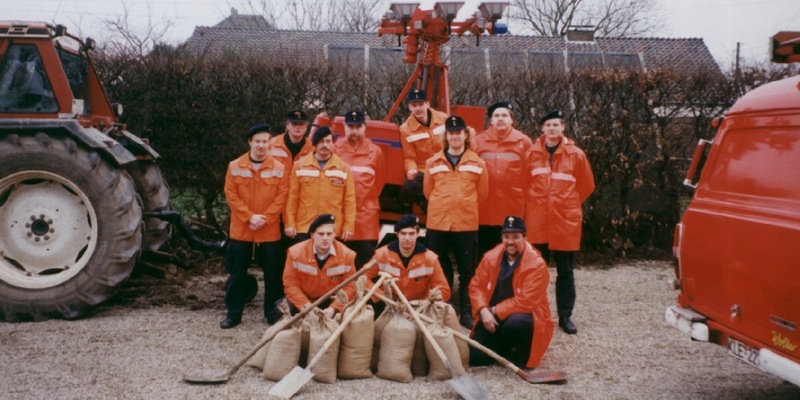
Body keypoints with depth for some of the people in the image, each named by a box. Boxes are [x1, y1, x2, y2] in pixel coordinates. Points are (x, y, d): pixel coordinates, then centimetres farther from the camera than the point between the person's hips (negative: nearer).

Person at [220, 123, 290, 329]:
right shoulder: (235, 167, 1)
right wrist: (250, 216, -13)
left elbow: (281, 198, -3)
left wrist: (264, 218, -13)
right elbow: (231, 196, -2)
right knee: (237, 274, 8)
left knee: (273, 274, 6)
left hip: (270, 232, 0)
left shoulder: (279, 168, 0)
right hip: (240, 230, 0)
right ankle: (233, 314, 19)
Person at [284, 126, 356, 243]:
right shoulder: (299, 166, 6)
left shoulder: (343, 168, 4)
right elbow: (292, 197, 5)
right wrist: (290, 223, 0)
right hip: (304, 228, 0)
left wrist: (349, 226, -3)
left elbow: (349, 200, 2)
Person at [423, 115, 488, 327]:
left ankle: (466, 312, 14)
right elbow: (428, 191, 12)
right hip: (437, 223, 1)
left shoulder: (477, 163, 3)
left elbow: (482, 192, 9)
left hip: (467, 224, -1)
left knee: (467, 271, 4)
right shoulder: (433, 162, 6)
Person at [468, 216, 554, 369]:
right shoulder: (491, 257, -2)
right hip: (493, 318, 5)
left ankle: (521, 354, -5)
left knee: (515, 323, -40)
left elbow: (526, 301, -23)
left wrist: (495, 311, -20)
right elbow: (476, 286, 0)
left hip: (524, 316, -4)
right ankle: (506, 348, 21)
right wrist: (484, 311, -18)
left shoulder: (536, 264, -17)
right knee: (472, 356, -9)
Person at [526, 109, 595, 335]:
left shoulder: (576, 154, -2)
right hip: (537, 222, 1)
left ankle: (565, 316, 15)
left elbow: (587, 185, 7)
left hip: (566, 222, -1)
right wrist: (536, 205, 11)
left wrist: (567, 205, 9)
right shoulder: (532, 154, 1)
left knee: (565, 271, 7)